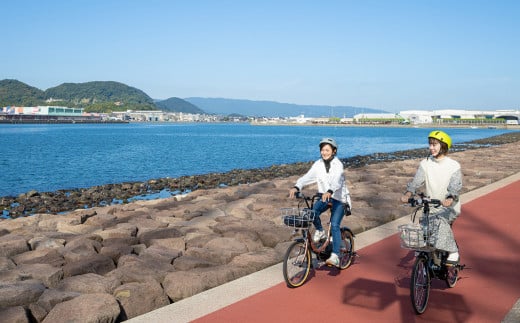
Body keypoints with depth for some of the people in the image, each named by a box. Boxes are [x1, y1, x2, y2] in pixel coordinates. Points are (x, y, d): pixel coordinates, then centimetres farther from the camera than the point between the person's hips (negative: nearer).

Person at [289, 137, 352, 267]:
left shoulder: (338, 164, -17)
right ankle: (320, 231, 2)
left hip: (339, 199, -4)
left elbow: (337, 181, -34)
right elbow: (307, 177, -14)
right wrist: (296, 187, -33)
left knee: (334, 225, -19)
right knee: (312, 211, -26)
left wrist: (329, 192, -55)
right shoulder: (318, 164, -3)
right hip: (324, 197, 4)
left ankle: (335, 257, -18)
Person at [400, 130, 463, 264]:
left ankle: (453, 252, -10)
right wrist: (408, 193, -30)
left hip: (449, 207, -4)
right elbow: (416, 181, -10)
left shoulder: (454, 166, -8)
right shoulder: (425, 164, 0)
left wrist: (450, 199, -39)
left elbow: (455, 186, -18)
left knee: (442, 223, -28)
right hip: (431, 207, 4)